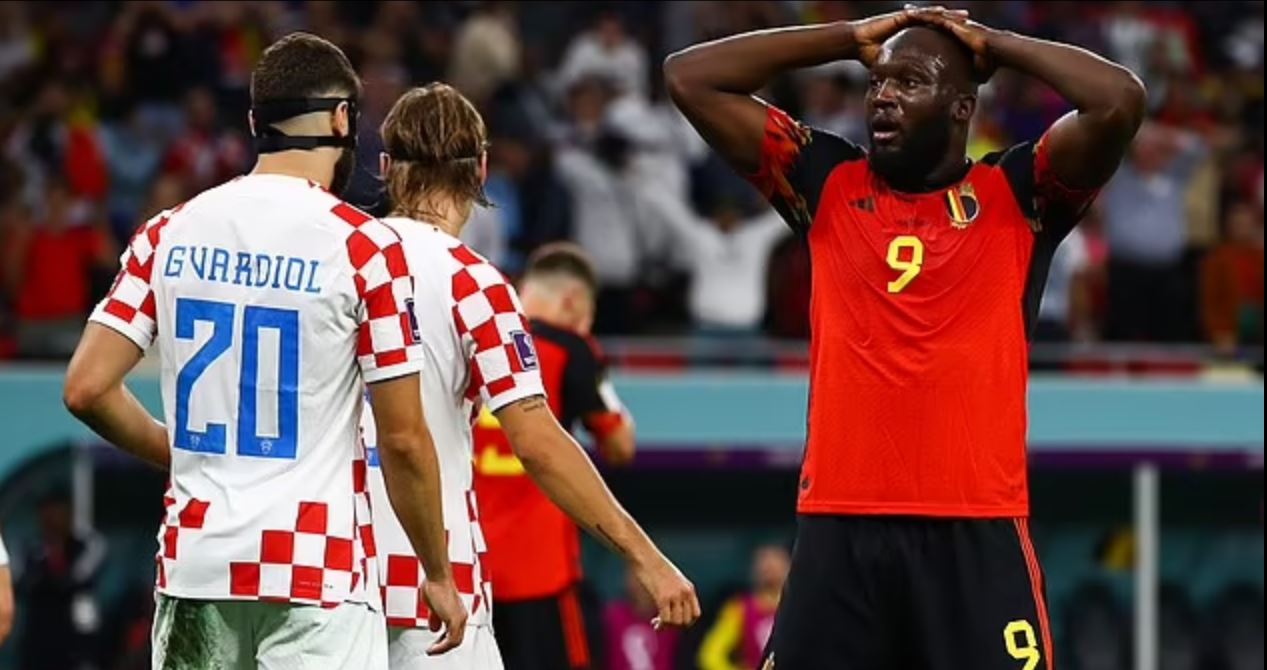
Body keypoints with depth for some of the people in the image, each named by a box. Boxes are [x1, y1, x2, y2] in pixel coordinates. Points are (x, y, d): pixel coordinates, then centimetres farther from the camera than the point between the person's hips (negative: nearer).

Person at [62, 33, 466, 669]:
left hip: (194, 564, 5)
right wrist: (439, 575, 5)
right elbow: (403, 440, -6)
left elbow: (85, 390, 2)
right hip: (317, 571, -4)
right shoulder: (362, 245, -7)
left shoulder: (169, 234, 5)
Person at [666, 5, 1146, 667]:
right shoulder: (827, 185, 12)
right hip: (838, 531, 2)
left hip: (976, 534, -2)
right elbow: (690, 78, 11)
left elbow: (1119, 101, -10)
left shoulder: (1016, 195, 5)